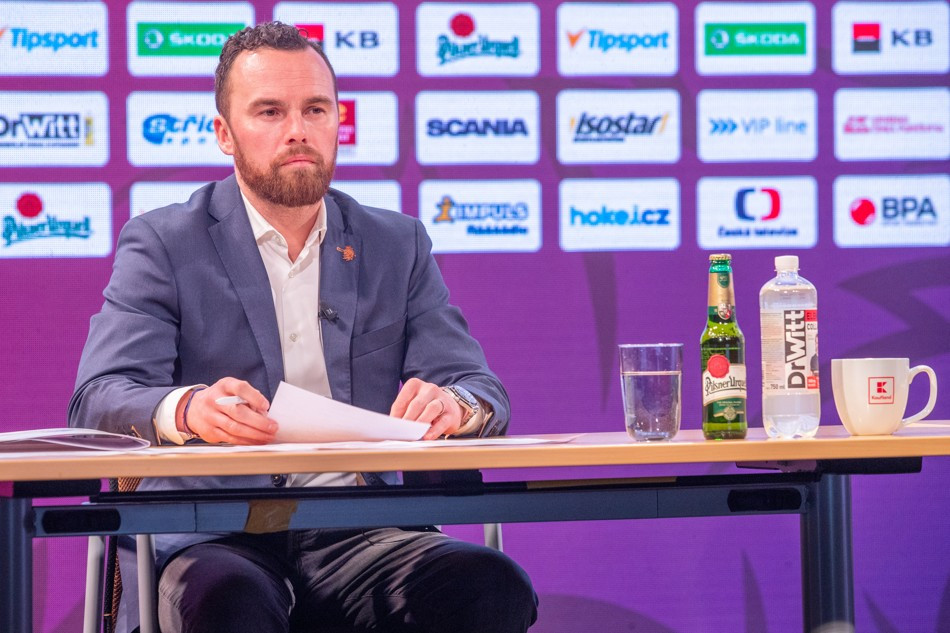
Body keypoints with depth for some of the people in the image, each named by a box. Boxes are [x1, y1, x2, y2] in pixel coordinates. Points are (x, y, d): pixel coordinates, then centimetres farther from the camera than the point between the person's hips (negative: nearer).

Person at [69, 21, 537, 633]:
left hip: (356, 536, 4)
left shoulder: (398, 245, 19)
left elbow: (485, 394, 11)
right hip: (215, 539, -4)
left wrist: (454, 403, -16)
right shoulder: (162, 244, 8)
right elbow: (98, 399, -5)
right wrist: (188, 409, -29)